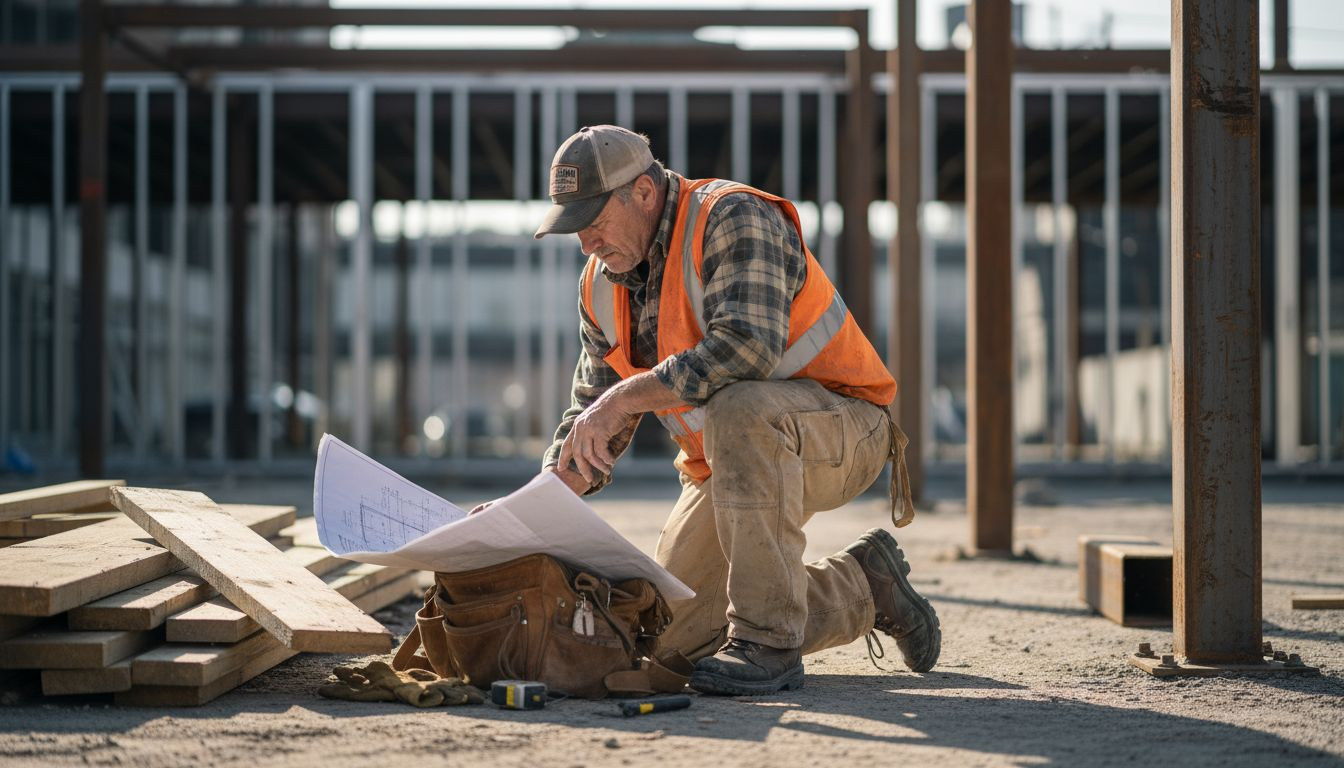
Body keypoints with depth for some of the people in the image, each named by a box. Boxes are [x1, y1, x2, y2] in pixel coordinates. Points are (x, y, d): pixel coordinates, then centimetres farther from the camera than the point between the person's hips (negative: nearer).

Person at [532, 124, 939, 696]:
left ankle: (769, 642, -31)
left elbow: (747, 346, -36)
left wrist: (626, 398, -34)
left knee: (738, 410, -41)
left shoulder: (733, 219, -21)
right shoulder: (603, 285, 4)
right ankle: (862, 588, 19)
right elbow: (594, 404, 8)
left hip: (839, 427, -8)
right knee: (673, 637, 0)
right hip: (729, 461, 8)